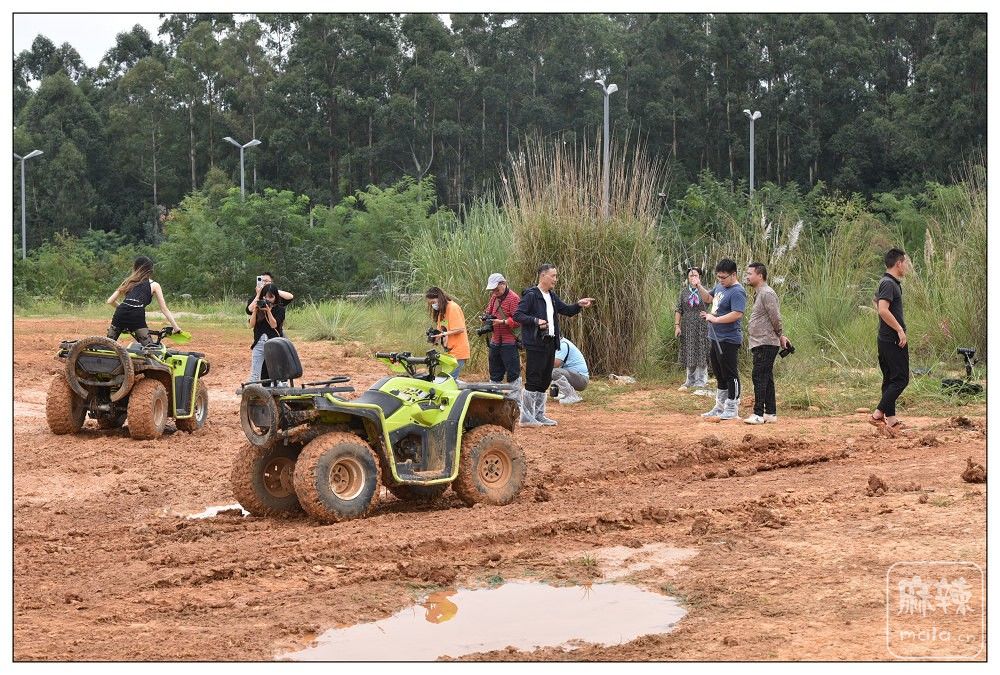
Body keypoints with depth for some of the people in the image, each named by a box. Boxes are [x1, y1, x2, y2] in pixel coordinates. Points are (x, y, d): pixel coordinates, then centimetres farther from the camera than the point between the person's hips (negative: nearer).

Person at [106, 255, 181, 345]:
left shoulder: (128, 281, 25)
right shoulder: (154, 285, 18)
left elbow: (110, 301, 22)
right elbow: (164, 309, 14)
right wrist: (176, 327, 17)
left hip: (120, 314, 3)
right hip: (136, 317, -3)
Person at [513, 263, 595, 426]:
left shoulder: (552, 297, 15)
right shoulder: (531, 295, -11)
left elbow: (567, 311, 22)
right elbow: (517, 315, -14)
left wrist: (579, 305, 3)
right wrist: (536, 321, -26)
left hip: (550, 344, 9)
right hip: (535, 344, -9)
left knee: (545, 381, 13)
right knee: (533, 381, -7)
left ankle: (539, 415, 22)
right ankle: (526, 417, -2)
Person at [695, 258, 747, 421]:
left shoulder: (737, 292, -17)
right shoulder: (720, 286, 12)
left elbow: (737, 314, -27)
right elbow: (708, 298, 28)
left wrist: (715, 319, -23)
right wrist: (699, 286, 11)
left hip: (729, 341, -10)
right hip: (715, 339, 10)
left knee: (730, 375, -2)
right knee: (719, 375, 17)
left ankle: (732, 409, 5)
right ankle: (720, 407, 27)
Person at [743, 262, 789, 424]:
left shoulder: (767, 293, -15)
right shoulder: (759, 294, 18)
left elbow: (775, 318, -17)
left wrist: (780, 336, -6)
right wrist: (780, 337, 16)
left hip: (766, 344, -10)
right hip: (760, 344, 10)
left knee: (760, 377, -11)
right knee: (766, 379, 12)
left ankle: (758, 414, -11)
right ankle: (771, 413, 17)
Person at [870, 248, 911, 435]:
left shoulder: (889, 282, 15)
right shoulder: (889, 284, -17)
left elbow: (876, 299, 32)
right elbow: (883, 310, -29)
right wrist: (900, 330, -22)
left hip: (886, 339, 10)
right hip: (893, 340, -10)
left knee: (890, 378, 11)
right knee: (901, 379, -9)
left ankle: (890, 419, 14)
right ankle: (878, 414, -12)